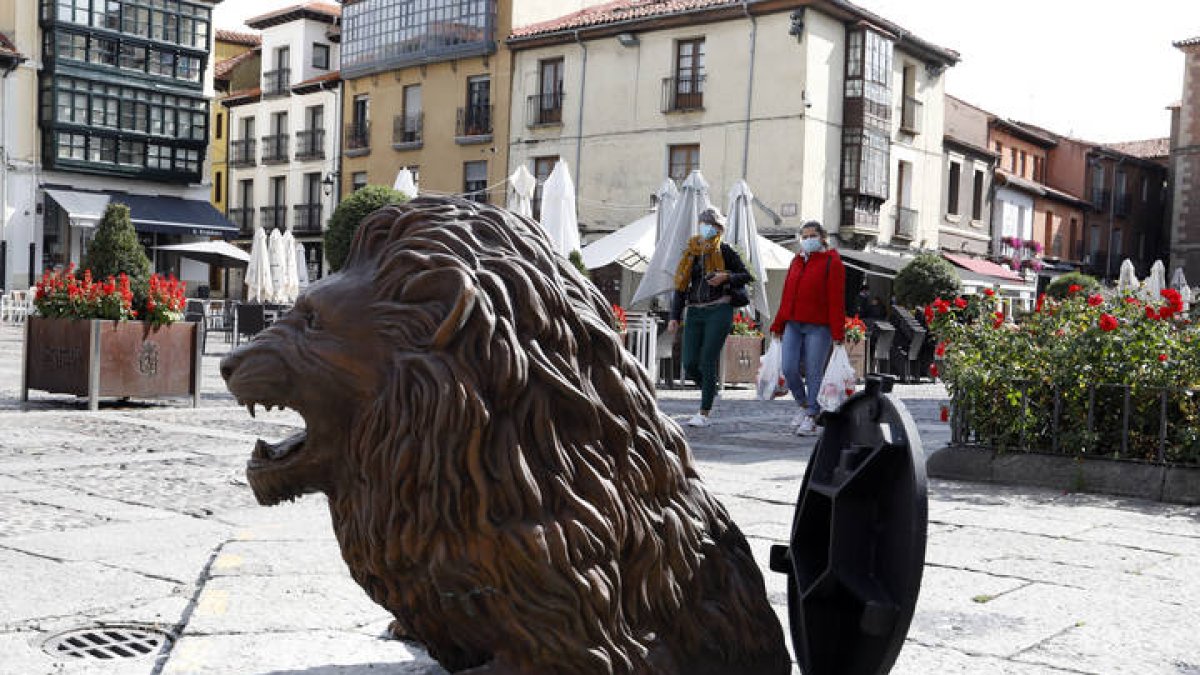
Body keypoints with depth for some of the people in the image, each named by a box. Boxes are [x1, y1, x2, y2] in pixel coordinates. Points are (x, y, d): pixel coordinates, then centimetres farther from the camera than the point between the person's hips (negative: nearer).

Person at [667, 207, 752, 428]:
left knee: (707, 362, -8)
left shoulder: (725, 251, 0)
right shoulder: (691, 252, 12)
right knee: (690, 364, -1)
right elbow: (681, 286, 13)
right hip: (695, 312, 4)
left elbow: (746, 276, 5)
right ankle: (709, 389, 31)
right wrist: (675, 316, 7)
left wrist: (726, 278, -14)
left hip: (719, 311, -4)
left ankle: (704, 413, 0)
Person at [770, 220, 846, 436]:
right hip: (793, 325, 5)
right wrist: (778, 325, 16)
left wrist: (837, 332, -13)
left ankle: (812, 417, 12)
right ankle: (804, 405, 23)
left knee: (814, 372, -1)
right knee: (789, 369, -1)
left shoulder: (832, 262, -3)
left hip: (818, 327, -5)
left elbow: (837, 299, -8)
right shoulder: (797, 261, 16)